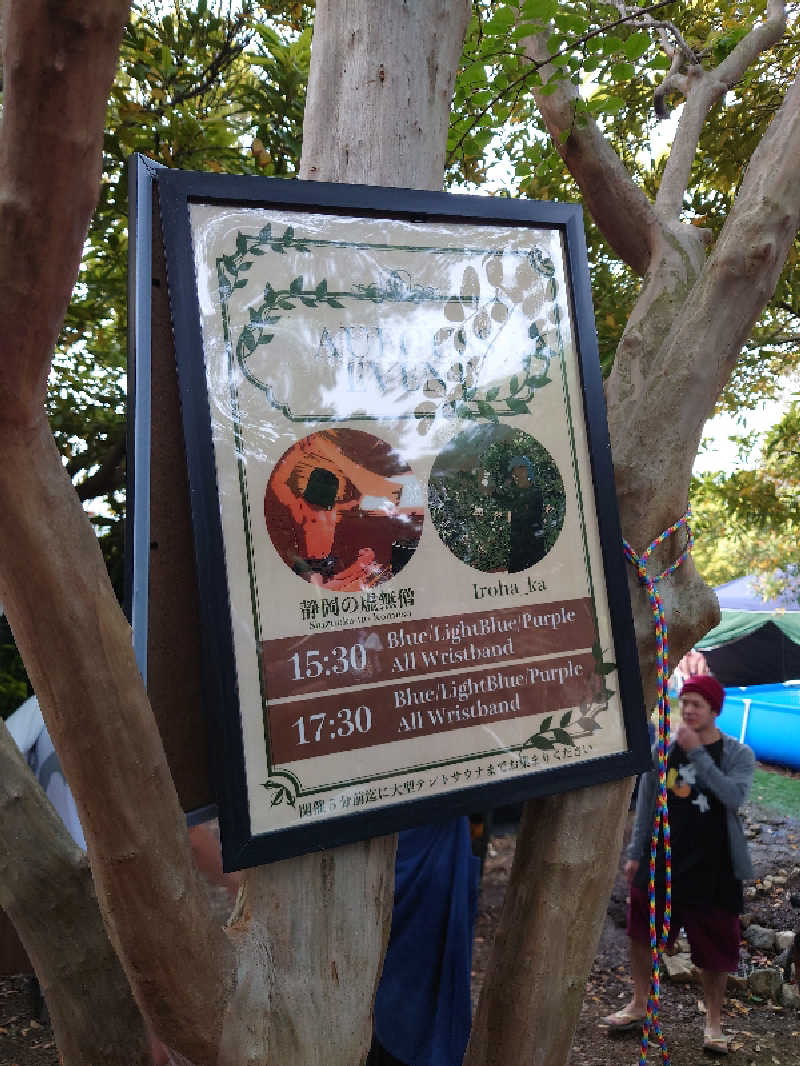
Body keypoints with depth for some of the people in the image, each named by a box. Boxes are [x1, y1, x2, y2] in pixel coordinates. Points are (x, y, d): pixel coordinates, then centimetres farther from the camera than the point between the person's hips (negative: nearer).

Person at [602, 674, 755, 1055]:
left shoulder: (738, 754, -7)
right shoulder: (662, 749, -1)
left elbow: (735, 797, -26)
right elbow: (646, 804, 4)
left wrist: (698, 753, -28)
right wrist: (635, 853, 5)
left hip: (714, 867, -3)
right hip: (662, 860, 3)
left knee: (714, 948, 9)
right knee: (642, 935, 12)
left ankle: (713, 1020, 32)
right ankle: (639, 1005, 33)